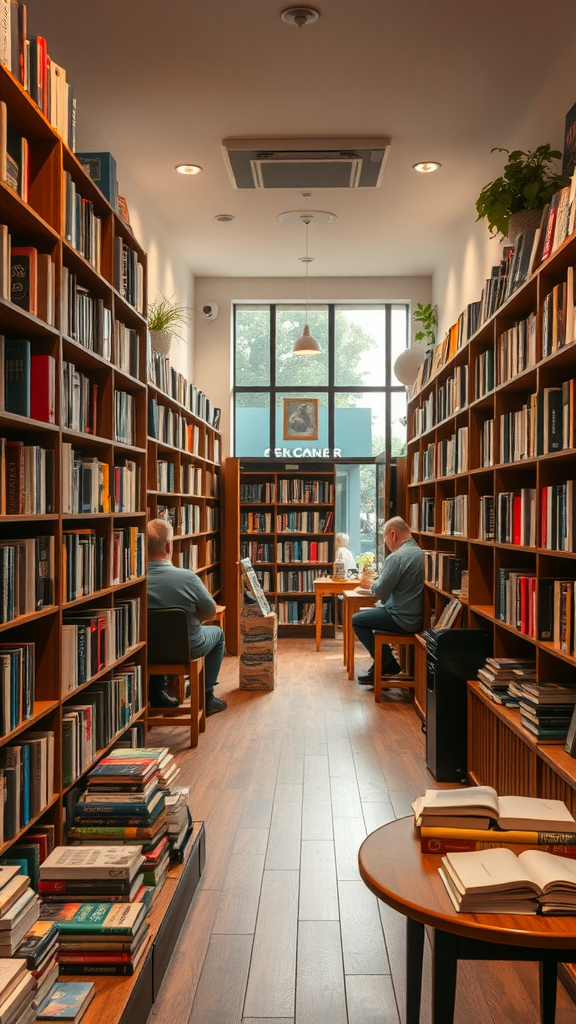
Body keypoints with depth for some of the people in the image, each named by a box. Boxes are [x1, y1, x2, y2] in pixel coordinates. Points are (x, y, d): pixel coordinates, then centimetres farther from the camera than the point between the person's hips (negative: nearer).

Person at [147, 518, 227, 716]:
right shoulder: (187, 578, -27)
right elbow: (210, 612, -11)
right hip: (186, 649, -3)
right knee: (217, 633, 28)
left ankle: (157, 693, 37)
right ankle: (207, 697, 29)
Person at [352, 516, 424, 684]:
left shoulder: (396, 557, -21)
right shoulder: (420, 553, 8)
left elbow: (380, 592, -17)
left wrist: (373, 583, 4)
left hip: (402, 619, -9)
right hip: (417, 615, 9)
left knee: (357, 620, 5)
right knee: (367, 613, 26)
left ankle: (387, 664, 10)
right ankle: (383, 664, 26)